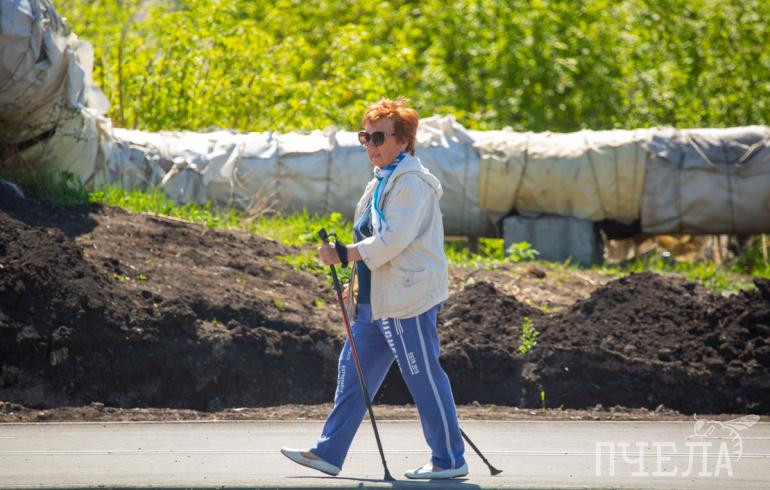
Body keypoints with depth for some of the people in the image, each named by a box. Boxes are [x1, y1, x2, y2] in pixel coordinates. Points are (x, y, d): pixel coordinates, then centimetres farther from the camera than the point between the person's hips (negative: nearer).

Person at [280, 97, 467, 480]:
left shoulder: (411, 182, -14)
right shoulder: (383, 181, 17)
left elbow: (393, 240, -23)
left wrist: (343, 254, -21)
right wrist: (356, 283, 19)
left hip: (408, 302, -10)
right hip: (377, 301, 10)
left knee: (424, 378, -5)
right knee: (353, 371, 9)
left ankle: (449, 459, 3)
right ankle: (329, 452, 11)